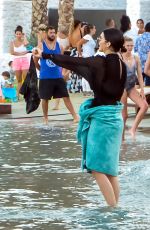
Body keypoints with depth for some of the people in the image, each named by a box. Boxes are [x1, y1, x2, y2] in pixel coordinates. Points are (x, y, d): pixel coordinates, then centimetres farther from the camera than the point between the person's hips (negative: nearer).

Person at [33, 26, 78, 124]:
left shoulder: (58, 45, 5)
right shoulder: (41, 46, -5)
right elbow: (36, 61, 5)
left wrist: (61, 70, 10)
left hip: (58, 77, 3)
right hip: (45, 78, -2)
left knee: (66, 97, 0)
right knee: (45, 98, 5)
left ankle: (75, 116, -2)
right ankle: (46, 118, 19)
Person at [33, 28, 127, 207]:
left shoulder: (101, 62, -16)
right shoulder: (121, 65, 7)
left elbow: (73, 61, -8)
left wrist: (45, 55, 1)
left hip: (102, 117, -8)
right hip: (114, 115, 8)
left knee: (98, 168, -3)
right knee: (109, 168, 13)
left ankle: (114, 209, -5)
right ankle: (115, 208, 14)